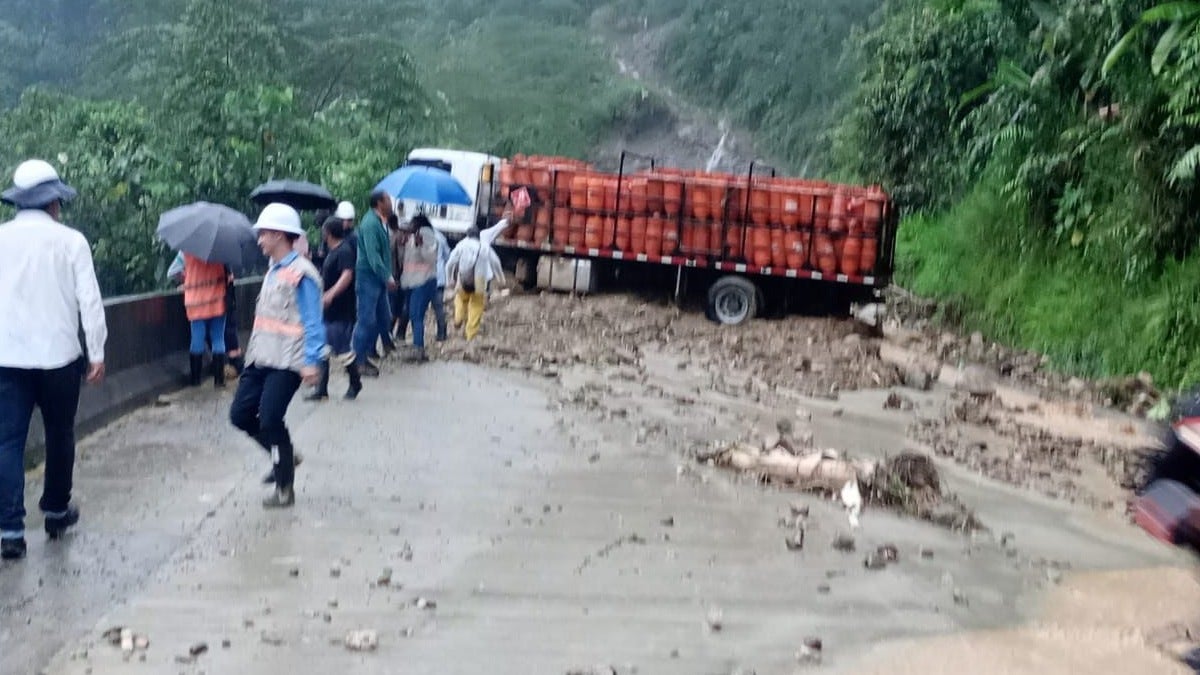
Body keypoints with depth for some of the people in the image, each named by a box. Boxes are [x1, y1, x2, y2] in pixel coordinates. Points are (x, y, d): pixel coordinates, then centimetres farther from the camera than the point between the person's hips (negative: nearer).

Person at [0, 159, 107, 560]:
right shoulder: (70, 240, -5)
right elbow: (89, 300, -7)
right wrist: (97, 353, 0)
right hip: (58, 355, -1)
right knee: (59, 435, 16)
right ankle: (56, 511, 30)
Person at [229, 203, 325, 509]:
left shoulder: (301, 274, -13)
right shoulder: (273, 271, 15)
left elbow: (312, 322, -16)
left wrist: (311, 362, -21)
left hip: (287, 363, -9)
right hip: (261, 358, 9)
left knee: (270, 419, -10)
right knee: (240, 414, 6)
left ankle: (284, 489, 5)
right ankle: (283, 456, 26)